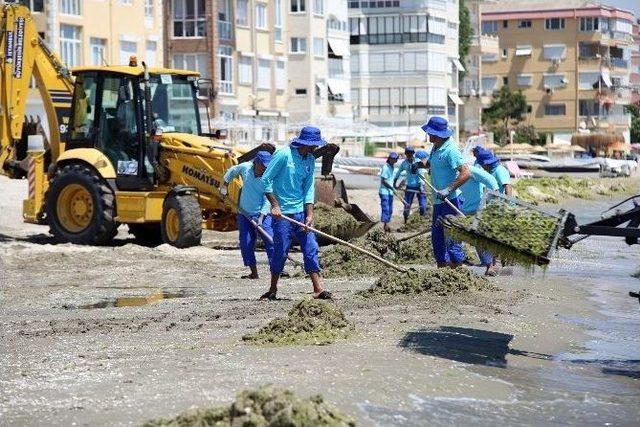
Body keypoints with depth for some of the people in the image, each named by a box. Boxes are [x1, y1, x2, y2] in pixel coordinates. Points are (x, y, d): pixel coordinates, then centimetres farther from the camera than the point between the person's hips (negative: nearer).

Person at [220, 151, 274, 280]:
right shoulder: (245, 167, -6)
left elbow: (267, 201, -18)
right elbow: (232, 171, 17)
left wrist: (261, 218, -27)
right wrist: (224, 186, 17)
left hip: (262, 214, -4)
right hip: (245, 214, 4)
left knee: (270, 242, -14)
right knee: (246, 244, 3)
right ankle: (254, 273, 11)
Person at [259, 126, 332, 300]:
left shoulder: (310, 160, 7)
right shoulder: (284, 154, -12)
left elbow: (309, 188, 7)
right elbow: (266, 180, -10)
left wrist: (309, 215, -3)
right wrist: (275, 205, -14)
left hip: (301, 212, 6)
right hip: (283, 213, -6)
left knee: (311, 248, -2)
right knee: (281, 251, -1)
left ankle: (318, 289, -2)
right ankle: (273, 290, 14)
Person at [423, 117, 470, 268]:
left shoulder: (450, 150, -18)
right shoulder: (436, 148, 11)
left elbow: (465, 173, -25)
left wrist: (448, 190, -28)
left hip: (450, 200, -10)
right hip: (438, 200, 10)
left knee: (451, 237, -7)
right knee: (436, 236, 15)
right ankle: (441, 266, 25)